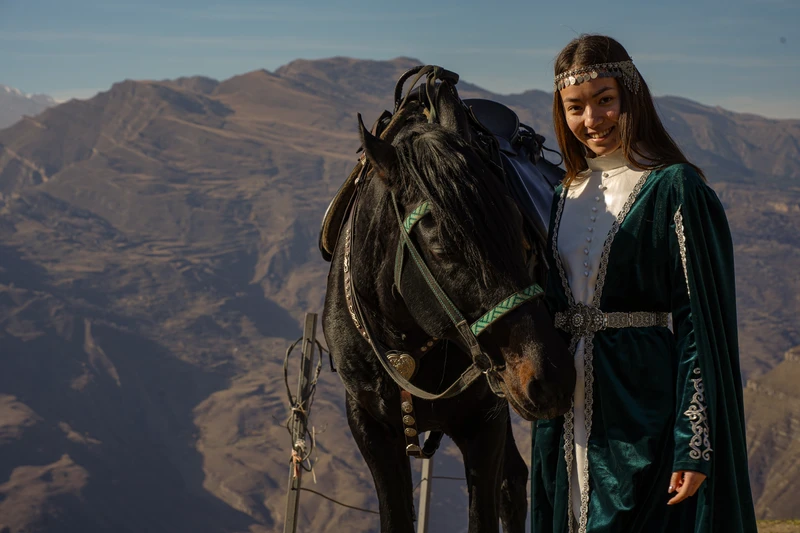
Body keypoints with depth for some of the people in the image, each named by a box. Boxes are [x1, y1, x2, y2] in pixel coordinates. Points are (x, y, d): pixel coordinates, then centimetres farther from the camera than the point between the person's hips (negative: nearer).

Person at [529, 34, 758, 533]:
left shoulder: (675, 189, -9)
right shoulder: (568, 196, 12)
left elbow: (702, 322, -13)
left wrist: (695, 445, -18)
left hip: (642, 413, -7)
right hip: (569, 420, 7)